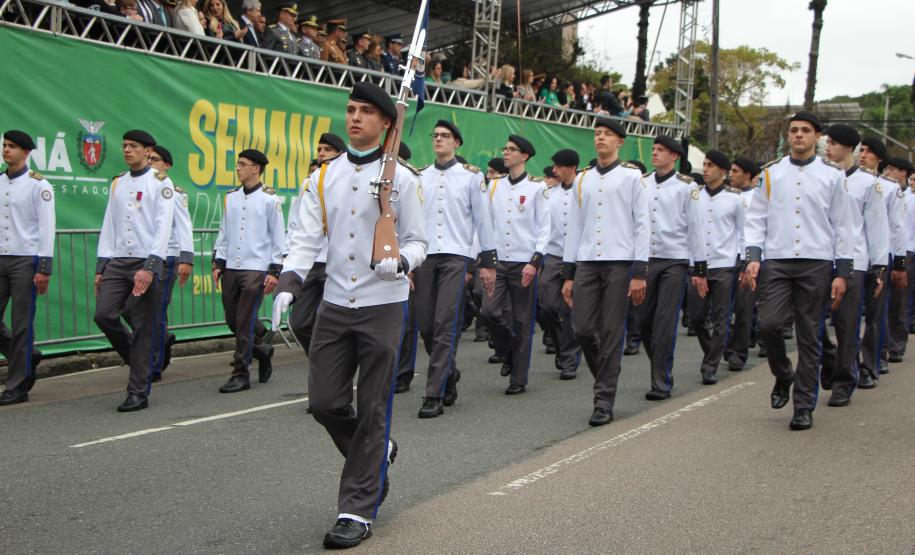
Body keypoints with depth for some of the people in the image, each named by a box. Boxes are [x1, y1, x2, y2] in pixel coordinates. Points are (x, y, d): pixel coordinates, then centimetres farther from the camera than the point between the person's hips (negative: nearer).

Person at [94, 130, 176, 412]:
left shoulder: (160, 183, -1)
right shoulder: (117, 183, 16)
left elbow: (163, 227, -9)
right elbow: (108, 226, 15)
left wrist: (150, 267, -19)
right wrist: (101, 267, 9)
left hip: (146, 263, -5)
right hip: (117, 262, 5)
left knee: (143, 328, -3)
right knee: (104, 315, -7)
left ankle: (138, 392, 4)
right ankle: (138, 358, 18)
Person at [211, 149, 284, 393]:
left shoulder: (269, 199, -2)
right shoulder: (231, 197, 13)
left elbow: (278, 237, -2)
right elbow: (224, 232, 16)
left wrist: (275, 271, -6)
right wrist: (218, 262, 8)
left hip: (256, 269, -6)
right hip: (231, 268, 6)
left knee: (245, 322, -7)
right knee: (232, 320, 8)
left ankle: (241, 373, 0)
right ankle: (262, 351, 30)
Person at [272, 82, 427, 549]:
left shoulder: (402, 179, -2)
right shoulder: (323, 177, 8)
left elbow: (417, 240, -1)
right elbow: (307, 236, 3)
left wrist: (401, 263, -23)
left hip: (382, 306, -4)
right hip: (335, 304, 4)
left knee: (371, 410, 0)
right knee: (324, 401, 4)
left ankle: (358, 511, 10)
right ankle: (377, 453, 34)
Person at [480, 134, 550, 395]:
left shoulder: (537, 188, -1)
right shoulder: (494, 186, 11)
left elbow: (544, 228, -3)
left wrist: (535, 261, -12)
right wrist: (484, 256, 6)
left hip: (524, 263, -3)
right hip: (496, 261, 3)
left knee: (522, 320, 1)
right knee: (490, 311, -10)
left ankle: (518, 378, 11)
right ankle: (507, 353, 19)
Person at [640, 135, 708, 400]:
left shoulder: (686, 186, -1)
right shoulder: (642, 184, 10)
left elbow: (696, 227, -1)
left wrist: (700, 269, -2)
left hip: (675, 261, -4)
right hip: (645, 260, 4)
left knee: (665, 324, -6)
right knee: (644, 320, 6)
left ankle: (661, 383, 1)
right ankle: (662, 370, 25)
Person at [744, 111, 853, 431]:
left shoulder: (832, 175, 7)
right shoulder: (772, 173, 10)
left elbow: (842, 226, 7)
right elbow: (756, 219, 9)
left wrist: (842, 272, 2)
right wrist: (753, 257, -4)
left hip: (816, 264, -1)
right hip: (777, 263, 1)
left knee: (809, 336, 2)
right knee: (768, 324, -13)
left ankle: (804, 407, 11)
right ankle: (783, 375, 18)